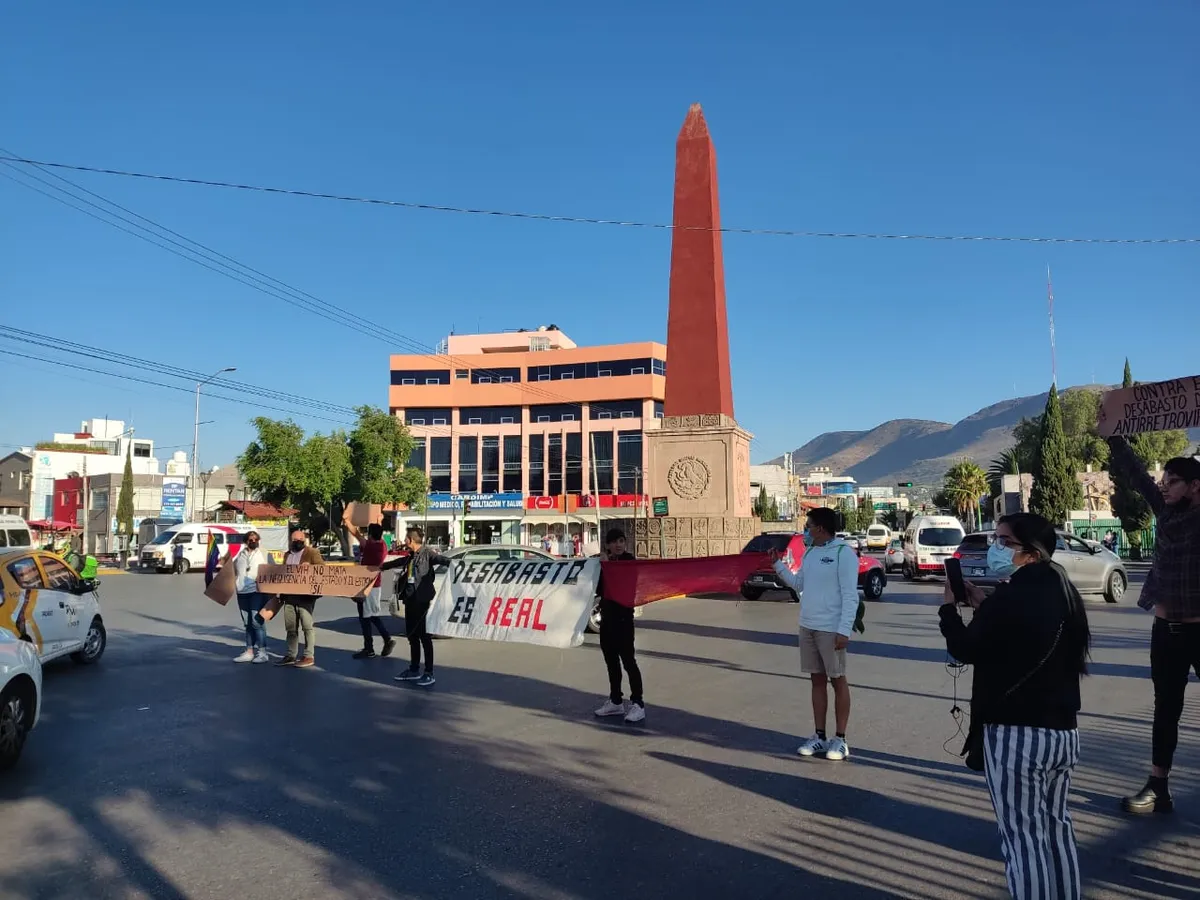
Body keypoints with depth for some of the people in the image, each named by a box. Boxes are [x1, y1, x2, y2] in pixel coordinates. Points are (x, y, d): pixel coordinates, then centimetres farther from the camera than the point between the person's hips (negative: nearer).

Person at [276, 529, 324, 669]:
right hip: (289, 595, 6)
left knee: (307, 625, -5)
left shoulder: (312, 552, 0)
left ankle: (309, 657, -2)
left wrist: (310, 566, -24)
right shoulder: (287, 555, 19)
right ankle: (291, 656, 17)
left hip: (305, 594, -6)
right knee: (290, 627, 9)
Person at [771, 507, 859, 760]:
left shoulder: (843, 553, -12)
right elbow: (798, 585, 20)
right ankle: (819, 737, 21)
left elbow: (850, 596, -15)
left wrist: (844, 630, -19)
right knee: (817, 680, 12)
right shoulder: (810, 552, 12)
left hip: (831, 630, -7)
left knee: (837, 680, 3)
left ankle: (840, 740, 12)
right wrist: (778, 564, 15)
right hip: (807, 627, 7)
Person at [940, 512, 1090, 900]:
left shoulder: (1011, 596, -21)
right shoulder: (1062, 593, 7)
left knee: (1022, 835, 0)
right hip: (1063, 731, 9)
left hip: (1016, 733, -9)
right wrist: (984, 607, 12)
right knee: (1056, 826, 21)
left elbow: (966, 649, -12)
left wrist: (949, 606, 2)